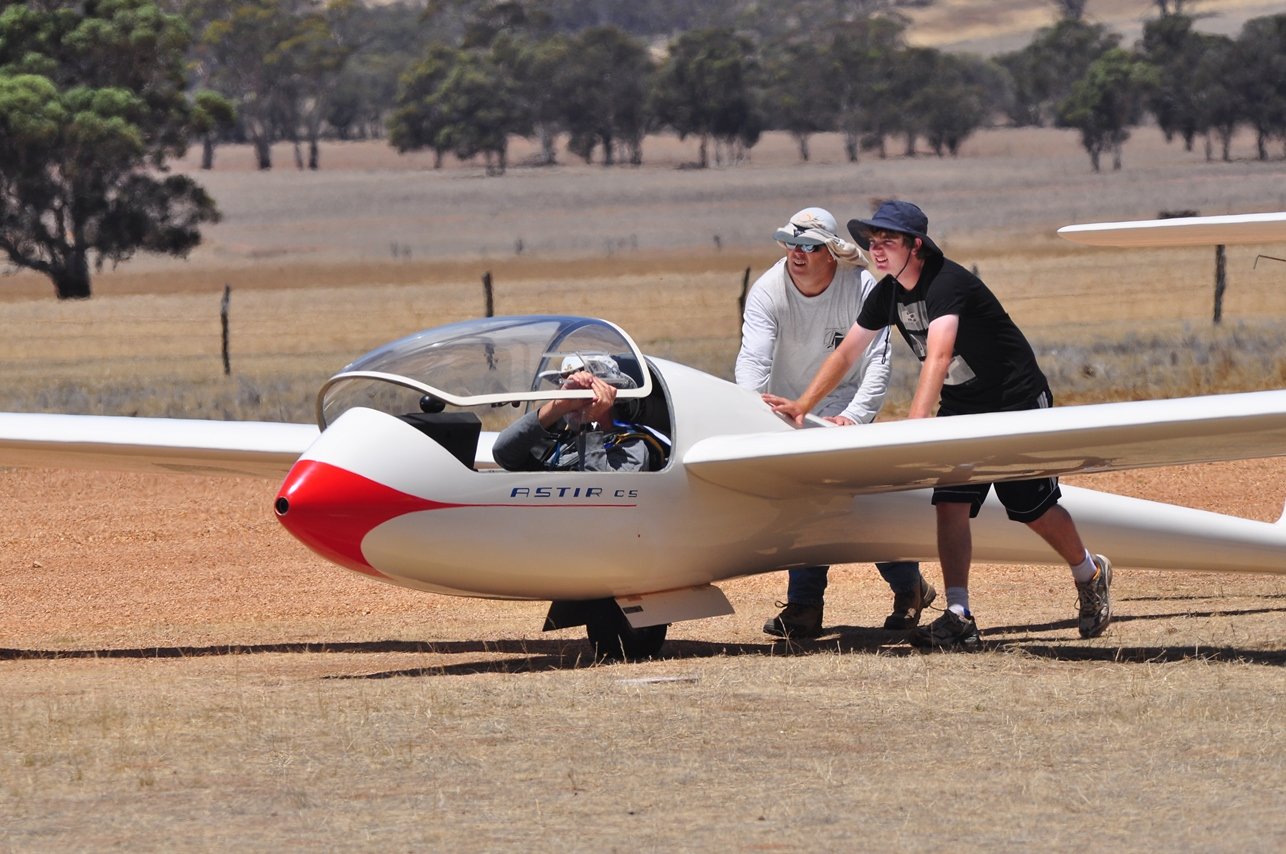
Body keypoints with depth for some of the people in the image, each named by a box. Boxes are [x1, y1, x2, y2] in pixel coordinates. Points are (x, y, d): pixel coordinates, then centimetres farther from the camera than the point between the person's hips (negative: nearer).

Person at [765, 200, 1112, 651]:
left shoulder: (947, 282, -29)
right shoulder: (888, 293, -3)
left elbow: (938, 356, -42)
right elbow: (847, 352, 4)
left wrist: (913, 425, -52)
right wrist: (802, 405, -5)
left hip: (1016, 401, -7)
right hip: (959, 408, 7)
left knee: (1034, 508, 0)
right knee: (950, 504, -10)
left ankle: (1090, 574, 28)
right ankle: (958, 618, -15)